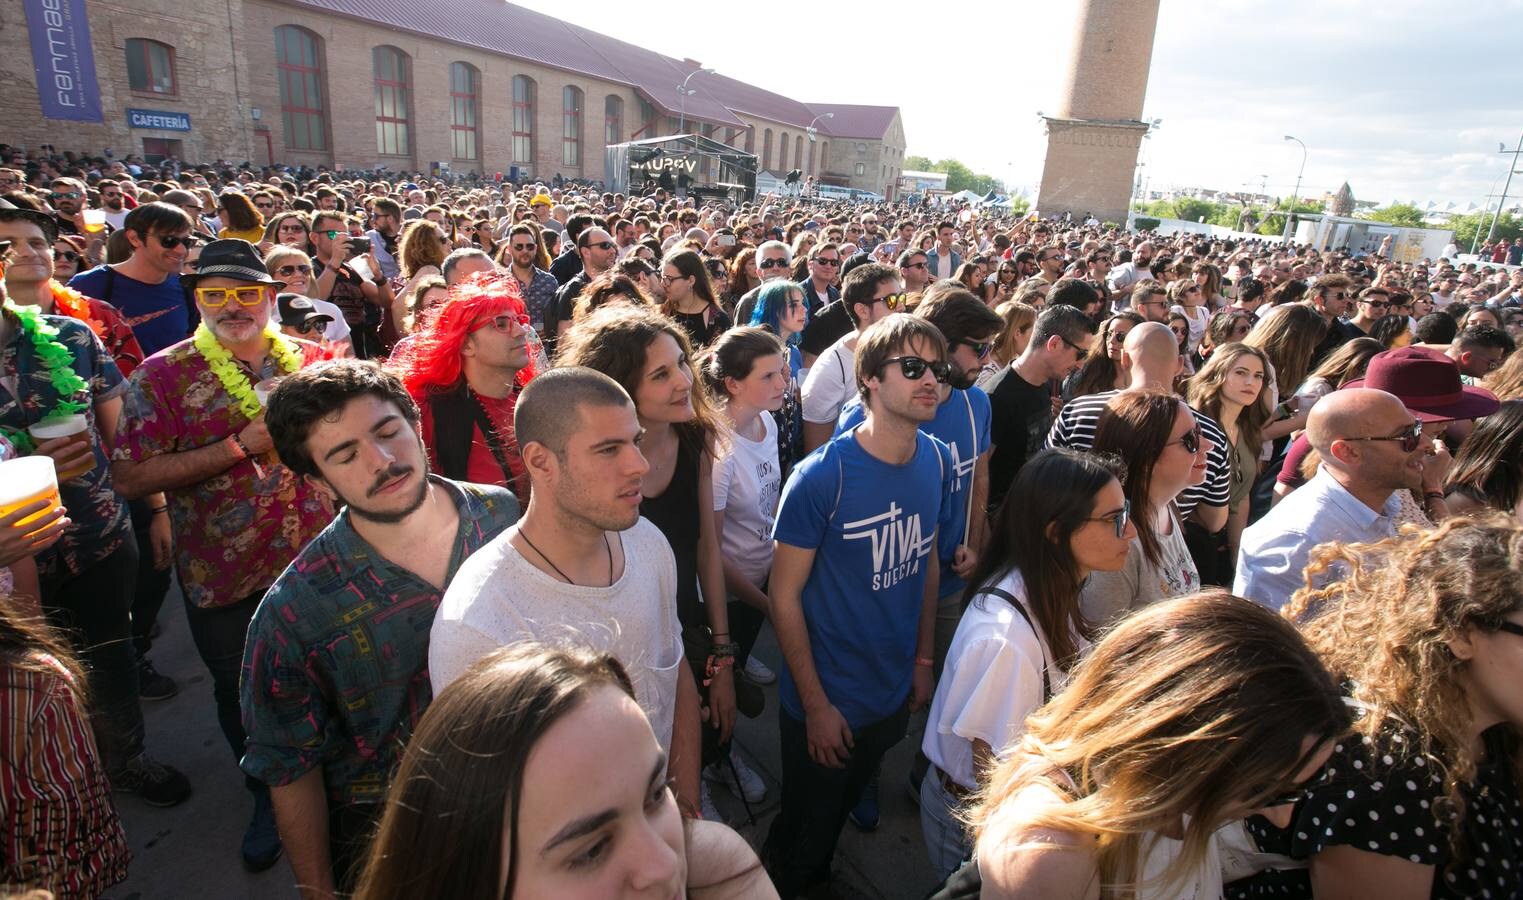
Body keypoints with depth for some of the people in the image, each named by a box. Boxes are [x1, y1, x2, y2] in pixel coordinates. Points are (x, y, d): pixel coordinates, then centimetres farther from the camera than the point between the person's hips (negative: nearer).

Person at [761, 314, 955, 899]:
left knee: (842, 809, 29)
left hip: (894, 694, 5)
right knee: (802, 833, 17)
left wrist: (923, 660, 6)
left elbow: (926, 564, 5)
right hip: (825, 701, -5)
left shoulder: (938, 462, -7)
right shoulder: (821, 476, -25)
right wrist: (816, 704, -15)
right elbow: (784, 596, -19)